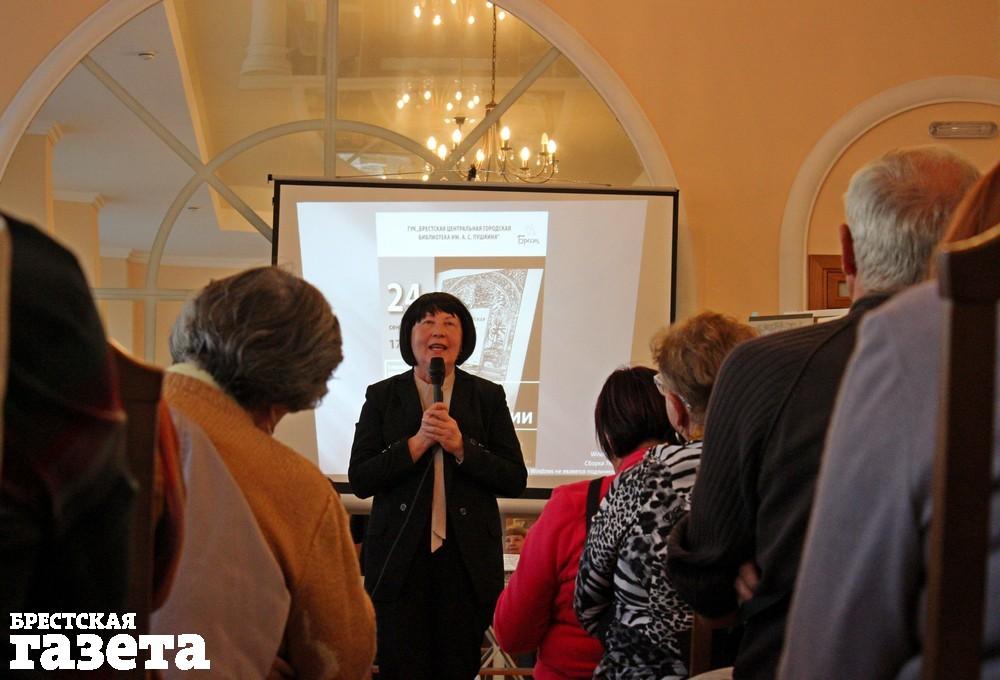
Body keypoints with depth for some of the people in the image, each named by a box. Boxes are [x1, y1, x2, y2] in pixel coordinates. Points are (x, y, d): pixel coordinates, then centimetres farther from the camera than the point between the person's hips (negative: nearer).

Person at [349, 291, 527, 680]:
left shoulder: (487, 396, 5)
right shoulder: (382, 396, 5)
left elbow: (515, 481, 0)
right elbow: (359, 481, -3)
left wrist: (462, 447, -14)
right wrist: (418, 442, -14)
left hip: (468, 560, 0)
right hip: (399, 559, 0)